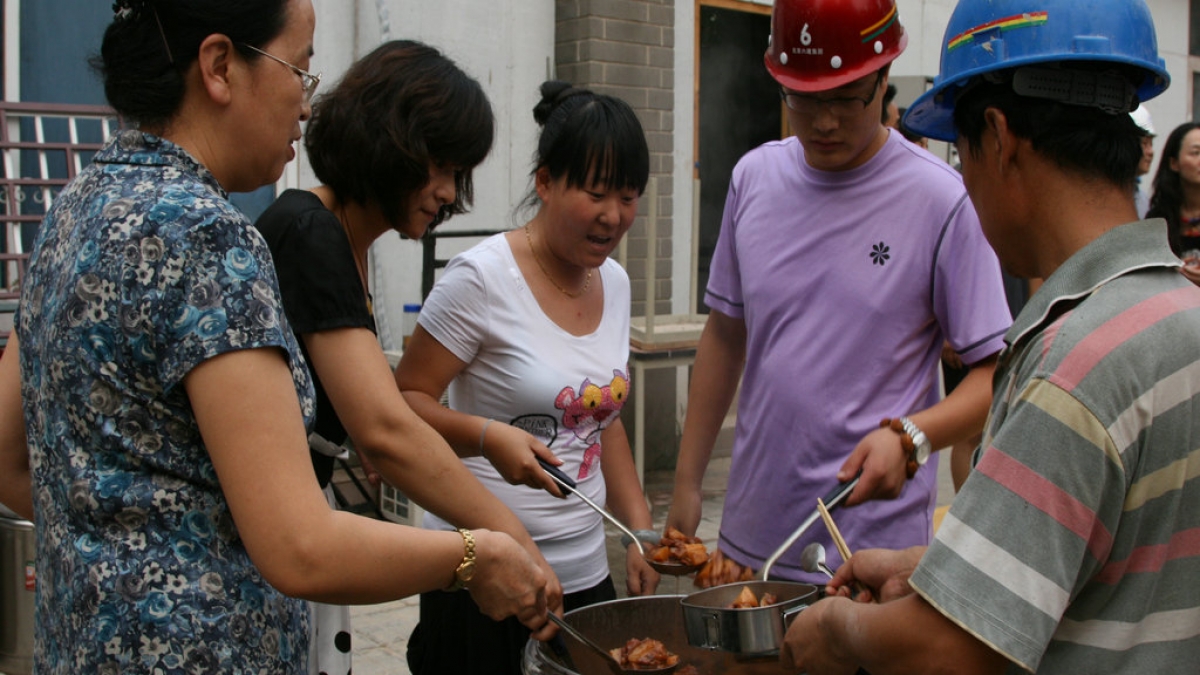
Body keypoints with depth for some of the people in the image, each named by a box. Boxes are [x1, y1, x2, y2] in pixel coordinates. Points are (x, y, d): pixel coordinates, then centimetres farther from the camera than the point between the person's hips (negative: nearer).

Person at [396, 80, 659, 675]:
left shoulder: (613, 281, 7)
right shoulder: (482, 277, -13)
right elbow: (402, 399, -10)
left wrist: (640, 531, 10)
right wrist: (486, 436, -27)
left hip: (585, 576, 6)